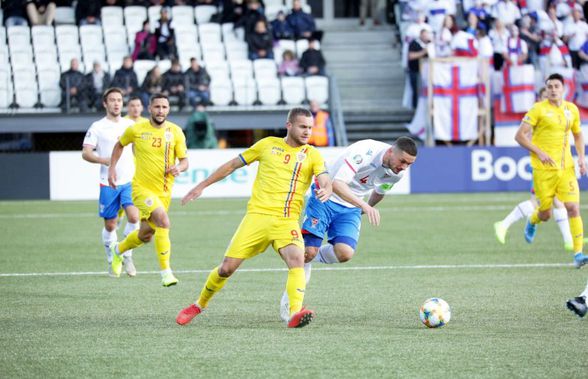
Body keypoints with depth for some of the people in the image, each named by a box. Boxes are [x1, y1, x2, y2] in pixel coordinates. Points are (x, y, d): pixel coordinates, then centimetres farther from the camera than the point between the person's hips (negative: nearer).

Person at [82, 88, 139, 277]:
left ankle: (127, 256, 0)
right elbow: (85, 153, -7)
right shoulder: (97, 127, -2)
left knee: (134, 216, -18)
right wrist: (103, 160, -24)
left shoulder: (130, 125, 8)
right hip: (108, 183, -2)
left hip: (130, 181, 2)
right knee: (110, 225, 4)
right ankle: (112, 261, 22)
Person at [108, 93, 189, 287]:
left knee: (146, 235, 16)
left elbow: (184, 161, 1)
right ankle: (166, 272, -22)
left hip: (164, 191, 4)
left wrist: (179, 168, -22)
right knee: (163, 221, -27)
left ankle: (118, 250, 48)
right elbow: (120, 145, 14)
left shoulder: (175, 132, -3)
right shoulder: (136, 129, -6)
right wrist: (112, 168, 6)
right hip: (142, 188, -4)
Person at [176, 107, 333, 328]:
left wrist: (325, 191, -32)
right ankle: (199, 305, 23)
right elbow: (233, 165, 18)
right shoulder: (268, 144, 10)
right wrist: (202, 186, 18)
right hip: (257, 216, 1)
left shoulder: (312, 155, 7)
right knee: (227, 268, -2)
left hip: (287, 221, -1)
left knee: (297, 259, -30)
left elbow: (325, 183, -7)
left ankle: (295, 314, -40)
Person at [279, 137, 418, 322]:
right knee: (309, 251, -11)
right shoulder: (364, 152, -31)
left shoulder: (397, 172, -8)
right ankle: (289, 299, 10)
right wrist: (364, 205, -49)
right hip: (326, 198, -5)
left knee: (345, 253, -18)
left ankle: (313, 255, 14)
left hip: (351, 209, 5)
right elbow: (337, 184, -40)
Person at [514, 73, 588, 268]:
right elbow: (519, 135, -6)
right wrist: (539, 152, -14)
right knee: (545, 213, 5)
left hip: (566, 167, 3)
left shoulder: (572, 109, 9)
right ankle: (532, 222, 43)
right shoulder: (539, 109, -5)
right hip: (543, 168, -3)